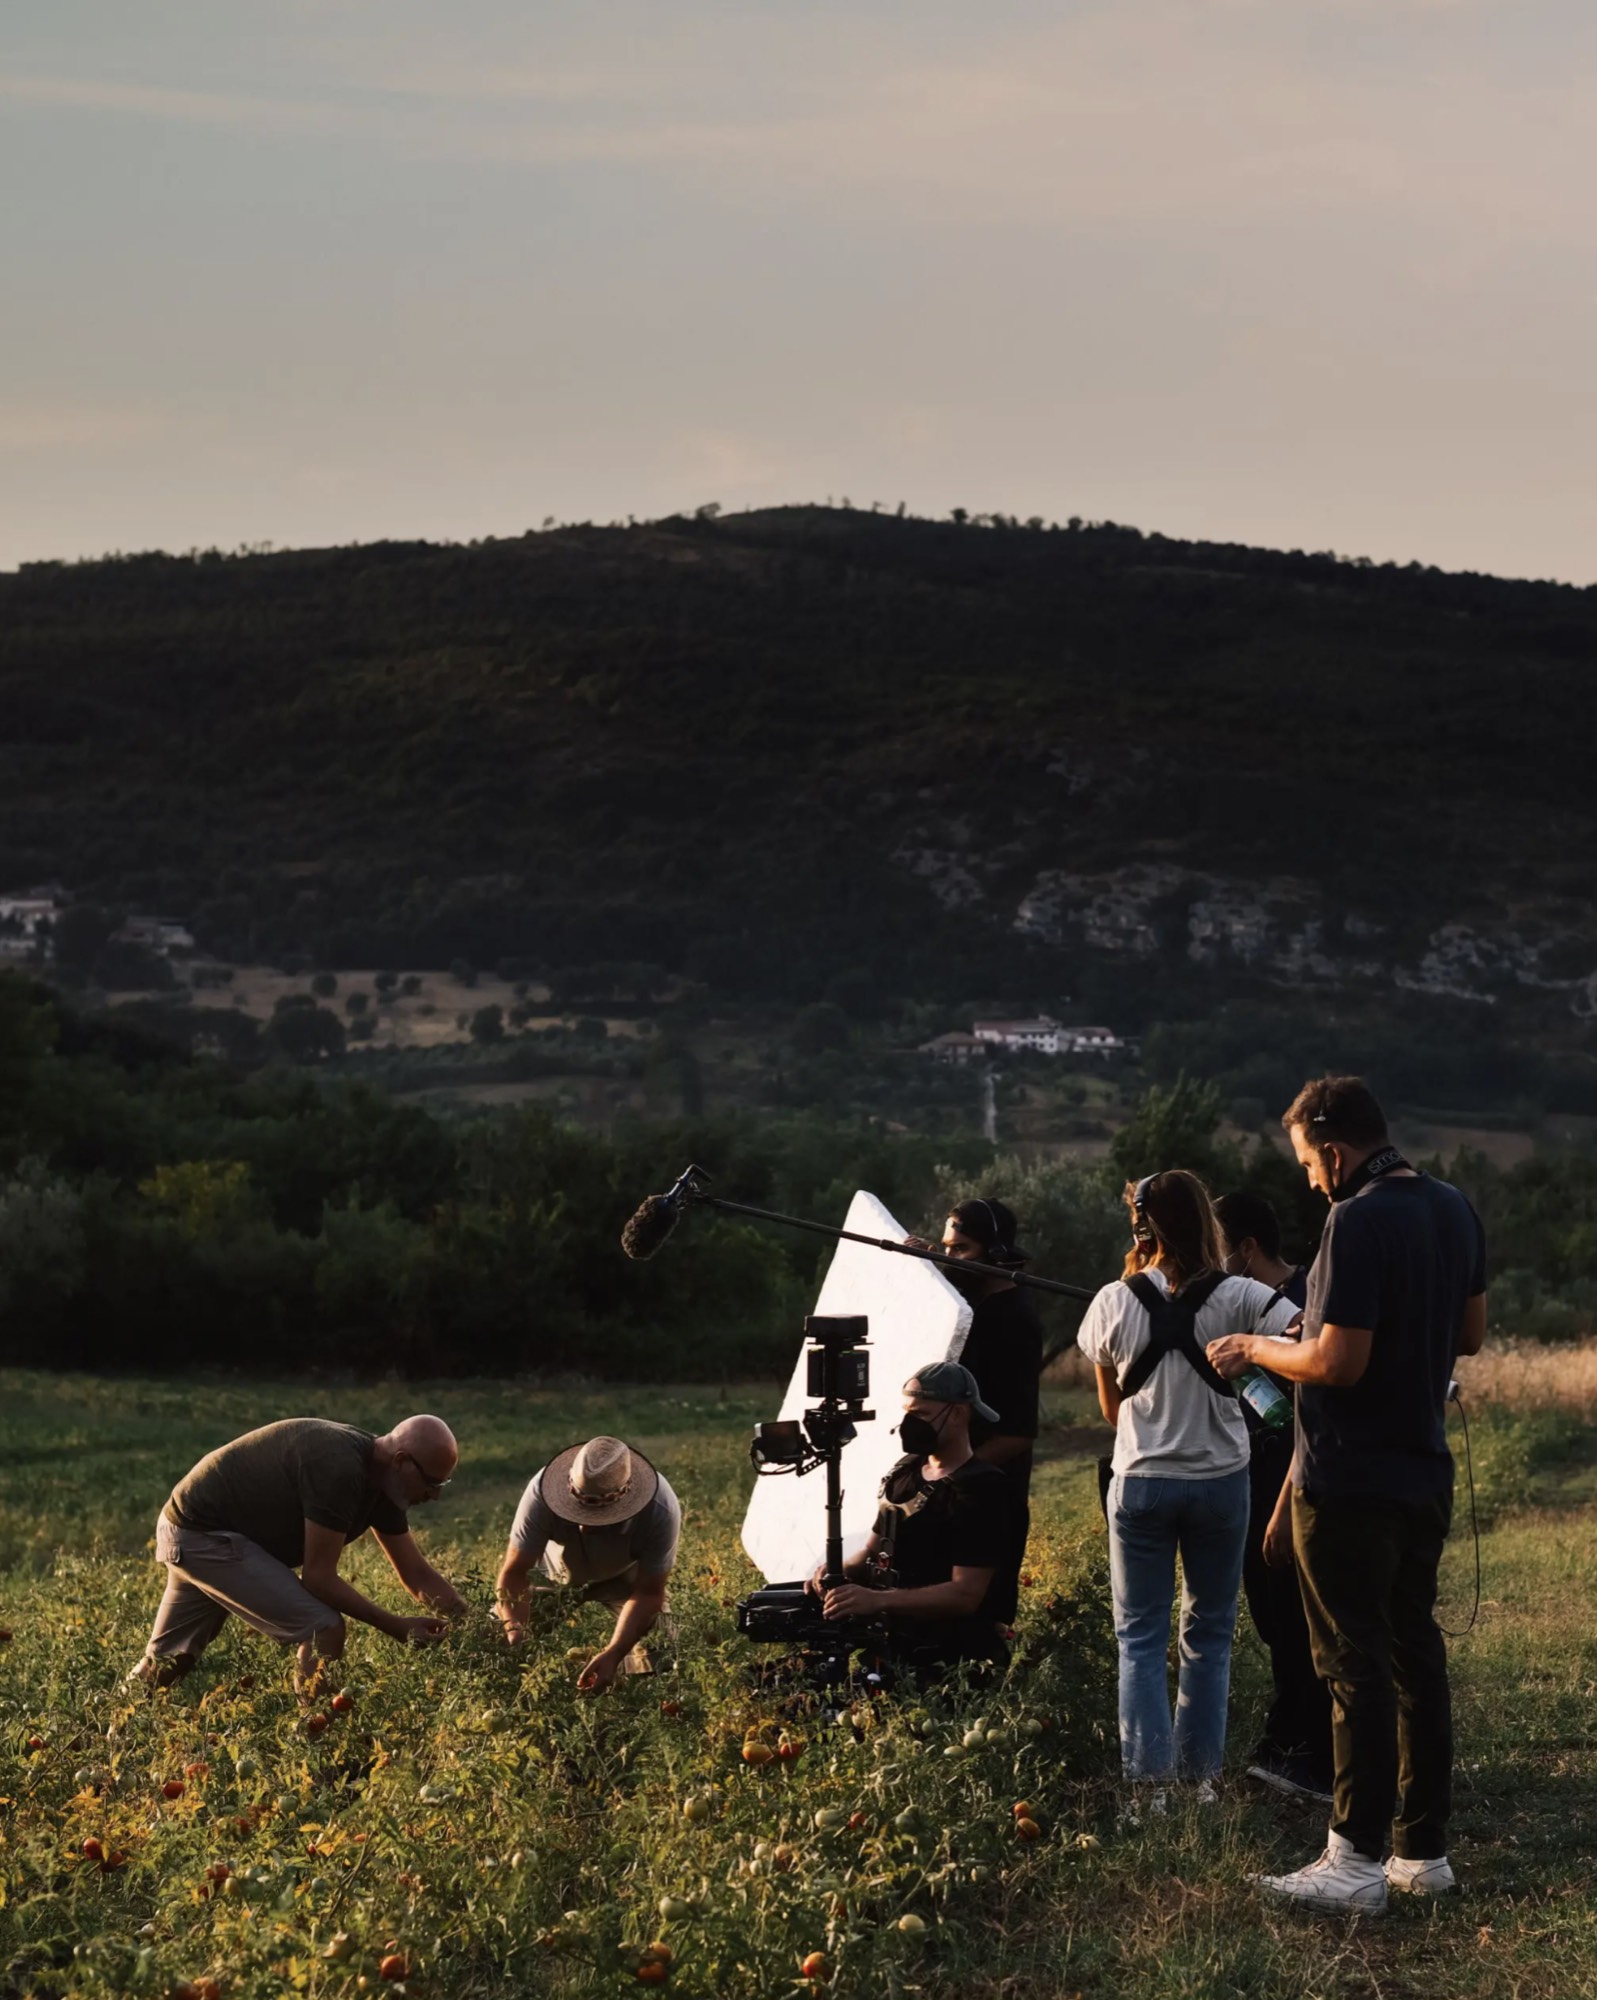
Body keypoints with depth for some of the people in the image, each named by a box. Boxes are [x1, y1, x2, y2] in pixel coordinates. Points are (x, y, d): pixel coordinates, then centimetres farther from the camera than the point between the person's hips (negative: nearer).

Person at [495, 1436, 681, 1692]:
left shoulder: (660, 1511, -40)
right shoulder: (542, 1493, -40)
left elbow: (647, 1594, -31)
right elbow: (514, 1573, -33)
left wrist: (613, 1654, -45)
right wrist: (514, 1631, -50)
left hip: (623, 1575, 0)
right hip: (555, 1568, 1)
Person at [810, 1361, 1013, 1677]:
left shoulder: (980, 1490, -14)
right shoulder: (906, 1471, 11)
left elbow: (965, 1594, -20)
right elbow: (875, 1550, 20)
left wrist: (877, 1600, -28)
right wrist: (838, 1573, -3)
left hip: (955, 1660, -8)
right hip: (896, 1646, 8)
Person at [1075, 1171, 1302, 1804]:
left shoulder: (1114, 1303, -7)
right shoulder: (1237, 1297, -10)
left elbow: (1111, 1407, 5)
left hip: (1140, 1483, 0)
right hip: (1220, 1483, 0)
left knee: (1140, 1633, 7)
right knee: (1209, 1632, 14)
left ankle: (1148, 1780, 0)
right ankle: (1202, 1772, 16)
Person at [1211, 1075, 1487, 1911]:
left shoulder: (1358, 1223, -21)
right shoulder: (1454, 1210, 6)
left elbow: (1338, 1363, -23)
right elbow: (1470, 1334, 16)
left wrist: (1255, 1350, -8)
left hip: (1349, 1486, -8)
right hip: (1425, 1473, 8)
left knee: (1356, 1667, -3)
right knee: (1416, 1655, 14)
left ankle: (1357, 1861, 2)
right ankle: (1424, 1849, 20)